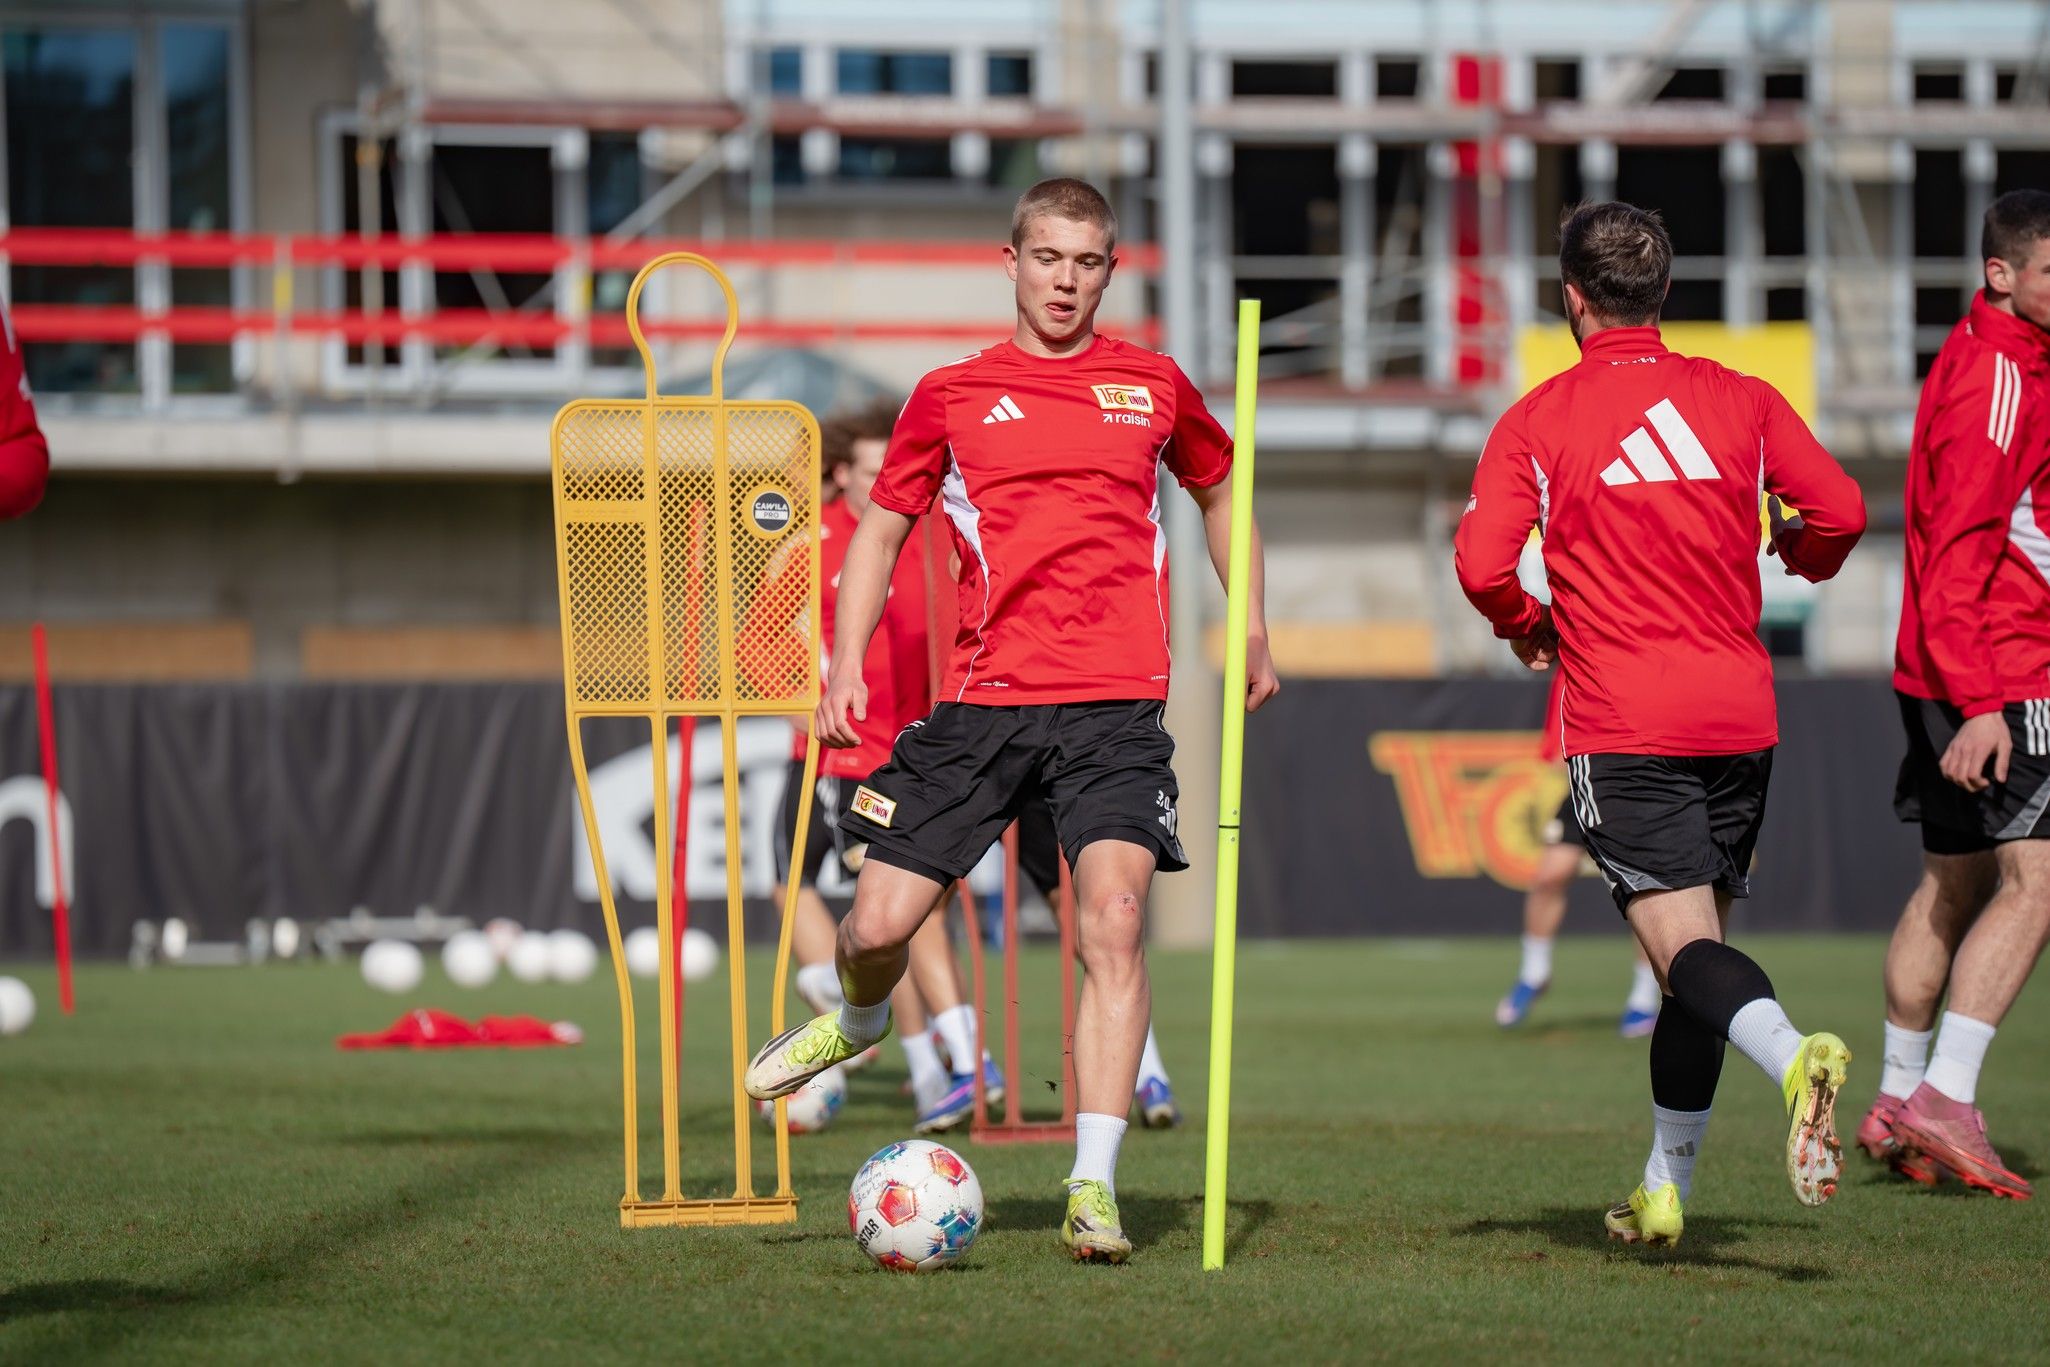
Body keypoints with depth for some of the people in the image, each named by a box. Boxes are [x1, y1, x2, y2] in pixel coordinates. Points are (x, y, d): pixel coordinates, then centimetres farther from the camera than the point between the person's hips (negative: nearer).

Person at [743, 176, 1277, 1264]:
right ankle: (860, 1016, 36)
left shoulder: (1154, 387, 10)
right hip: (983, 702, 1)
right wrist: (846, 667, 4)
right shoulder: (951, 396, 8)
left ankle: (1094, 1189, -18)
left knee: (1113, 921, -19)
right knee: (878, 923, -3)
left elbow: (1219, 488, 28)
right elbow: (882, 525, 16)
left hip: (1117, 705, -1)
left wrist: (1254, 636, 27)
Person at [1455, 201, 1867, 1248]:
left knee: (1686, 948, -12)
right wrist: (1794, 557, 24)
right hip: (1740, 714, 4)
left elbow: (1482, 565, -11)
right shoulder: (1741, 400, 7)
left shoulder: (1538, 421, -1)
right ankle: (1665, 1189, 18)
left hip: (1621, 727, -4)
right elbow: (1840, 512, 2)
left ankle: (1793, 1056, -43)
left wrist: (1527, 629, 10)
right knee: (1696, 945, 15)